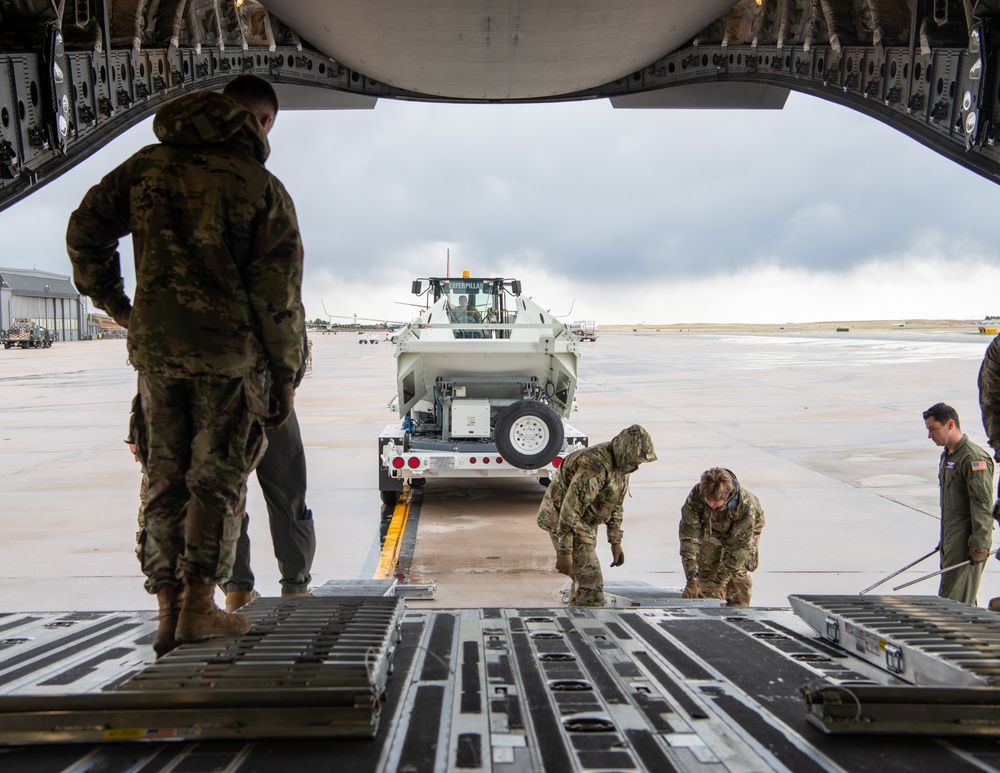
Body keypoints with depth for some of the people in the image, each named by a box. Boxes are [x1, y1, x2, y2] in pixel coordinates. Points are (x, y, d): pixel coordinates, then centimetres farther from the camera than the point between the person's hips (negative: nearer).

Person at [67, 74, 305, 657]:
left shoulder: (149, 166, 9)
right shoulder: (263, 188, -3)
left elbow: (87, 230, 12)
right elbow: (279, 296, -6)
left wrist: (113, 303, 22)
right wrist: (286, 375, 0)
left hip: (155, 347, 4)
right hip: (229, 352, -4)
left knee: (166, 483, 11)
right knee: (218, 479, 5)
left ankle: (168, 614, 15)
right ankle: (198, 610, 5)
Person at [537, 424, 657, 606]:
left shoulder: (621, 464, 2)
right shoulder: (595, 466, -30)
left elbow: (615, 506, 15)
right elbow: (570, 509, -30)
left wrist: (615, 542, 15)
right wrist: (565, 551, -28)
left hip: (585, 525, 10)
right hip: (565, 524, -10)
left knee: (584, 580, 15)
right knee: (590, 580, -12)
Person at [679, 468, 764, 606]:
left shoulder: (746, 505, -43)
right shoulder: (695, 496, -39)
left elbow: (739, 547, -35)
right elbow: (689, 537, -38)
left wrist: (719, 583, -37)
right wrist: (691, 579, -45)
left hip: (744, 529, -2)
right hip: (712, 528, 2)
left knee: (737, 574, -14)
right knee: (706, 570, -4)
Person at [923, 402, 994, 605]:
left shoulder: (974, 458, -15)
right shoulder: (947, 455, 15)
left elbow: (983, 506, -19)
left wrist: (980, 545, -22)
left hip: (966, 543, -9)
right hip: (951, 540, 9)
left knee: (953, 601, -9)